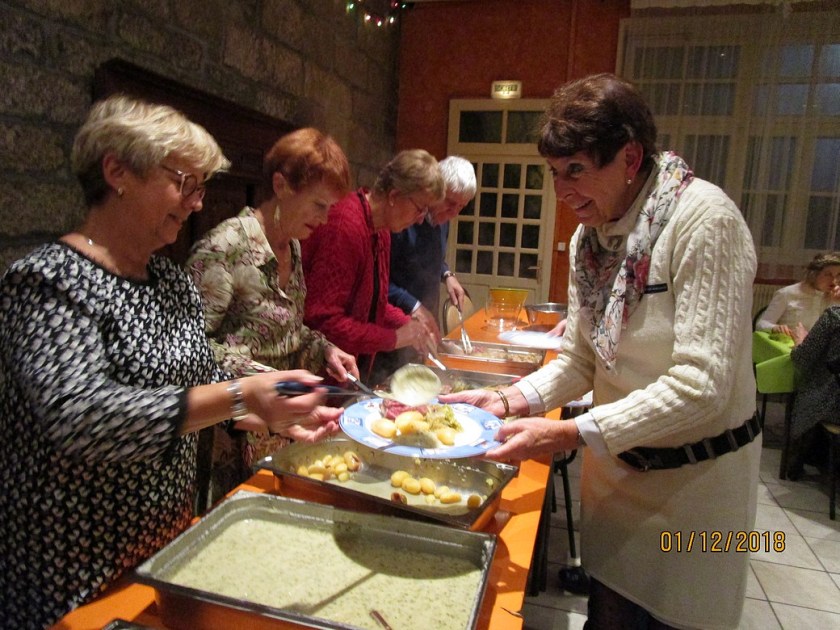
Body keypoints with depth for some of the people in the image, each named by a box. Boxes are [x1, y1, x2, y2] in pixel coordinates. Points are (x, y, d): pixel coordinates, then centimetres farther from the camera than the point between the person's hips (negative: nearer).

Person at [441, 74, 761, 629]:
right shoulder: (589, 237, -1)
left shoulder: (704, 220, -22)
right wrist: (510, 401, -13)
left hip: (695, 475, -5)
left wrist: (570, 434, -29)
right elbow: (580, 360, 3)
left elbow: (701, 385, -26)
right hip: (614, 466, 5)